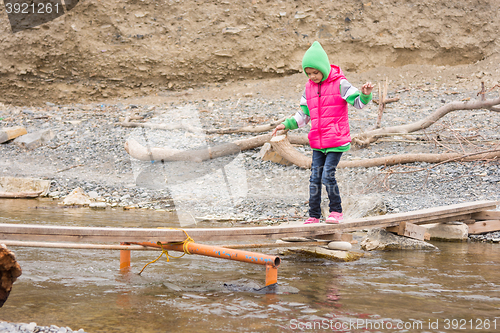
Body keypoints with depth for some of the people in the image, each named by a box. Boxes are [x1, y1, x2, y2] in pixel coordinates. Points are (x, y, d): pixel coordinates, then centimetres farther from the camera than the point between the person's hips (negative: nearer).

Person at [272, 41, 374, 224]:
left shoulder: (339, 83, -6)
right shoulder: (309, 87, 10)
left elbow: (358, 102, -8)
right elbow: (304, 114, 17)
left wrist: (365, 94, -29)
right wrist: (286, 125, 8)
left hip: (336, 140, -5)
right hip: (317, 142, 6)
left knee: (328, 175, -13)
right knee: (315, 177, 3)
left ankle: (336, 211, 4)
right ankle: (314, 216, 11)